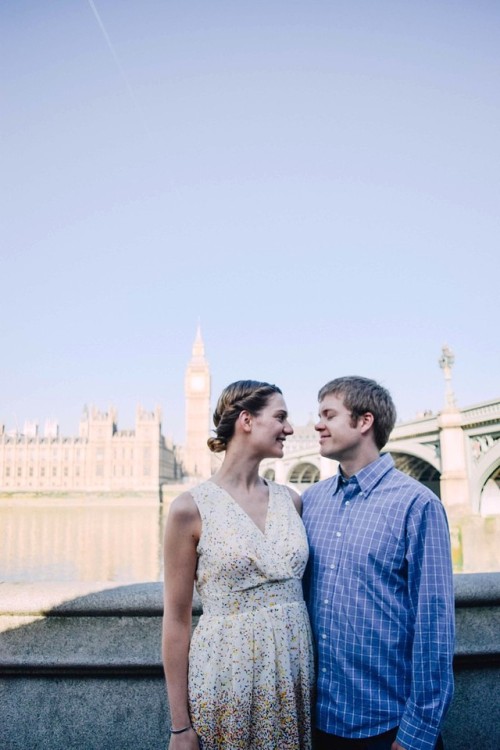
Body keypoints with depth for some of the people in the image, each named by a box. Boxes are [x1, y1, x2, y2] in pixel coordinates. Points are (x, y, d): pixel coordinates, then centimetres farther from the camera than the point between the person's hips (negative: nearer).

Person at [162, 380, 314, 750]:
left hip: (294, 675, 4)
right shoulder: (191, 508, -12)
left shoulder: (290, 499, 2)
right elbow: (177, 619, -7)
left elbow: (301, 590, 11)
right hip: (227, 676, -4)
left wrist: (319, 677, 10)